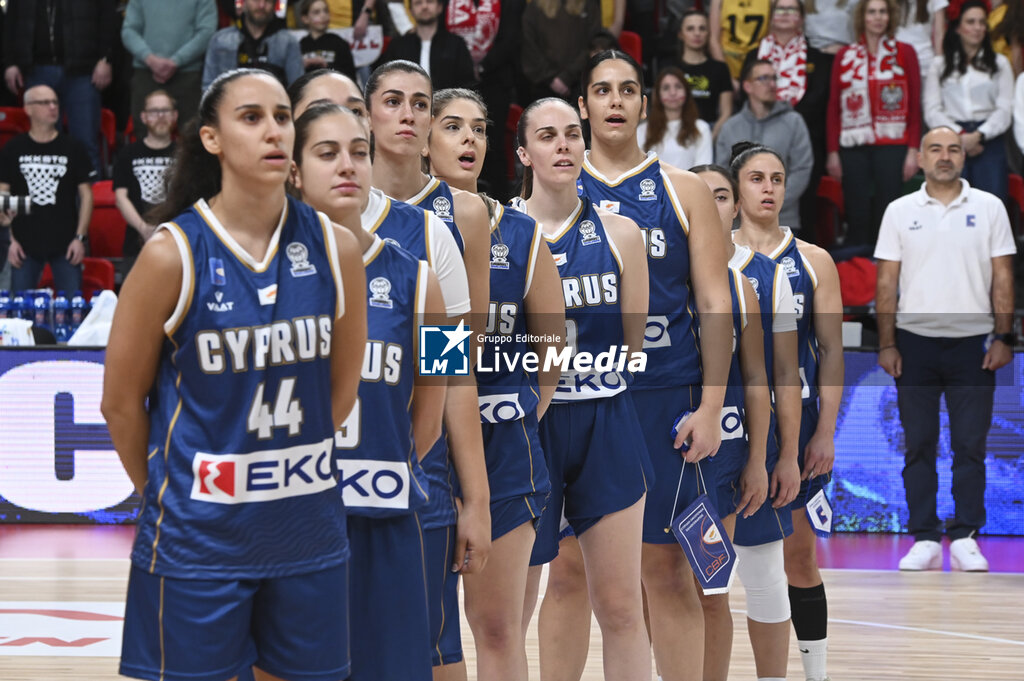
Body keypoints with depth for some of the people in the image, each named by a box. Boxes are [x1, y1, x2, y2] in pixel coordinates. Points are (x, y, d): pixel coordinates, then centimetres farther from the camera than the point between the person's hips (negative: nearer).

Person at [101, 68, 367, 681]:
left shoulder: (334, 247, -2)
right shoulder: (174, 254, -11)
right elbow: (122, 403, -3)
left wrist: (293, 478, 12)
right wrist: (167, 493, 7)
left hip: (309, 532, 3)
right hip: (198, 539, -3)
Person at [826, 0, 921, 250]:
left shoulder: (904, 53, 5)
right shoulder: (845, 56, 10)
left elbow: (914, 105, 2)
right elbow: (834, 107, 9)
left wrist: (913, 150, -5)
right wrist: (832, 152, 3)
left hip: (891, 147, -2)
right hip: (853, 146, 2)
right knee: (857, 217, 0)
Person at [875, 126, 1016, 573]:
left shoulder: (988, 208, 5)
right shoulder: (900, 211, 6)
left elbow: (1002, 279, 4)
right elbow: (887, 282, 6)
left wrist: (1004, 338, -4)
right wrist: (886, 344, -1)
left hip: (973, 342, -1)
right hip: (915, 340, 1)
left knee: (970, 445, 0)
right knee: (918, 445, 2)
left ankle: (965, 539, 6)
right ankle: (924, 540, 7)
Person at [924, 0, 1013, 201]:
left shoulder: (1000, 64, 14)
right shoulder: (939, 65, 14)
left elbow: (1005, 110, 4)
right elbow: (932, 112, 4)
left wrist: (978, 135, -11)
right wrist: (960, 136, -10)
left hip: (989, 141, 0)